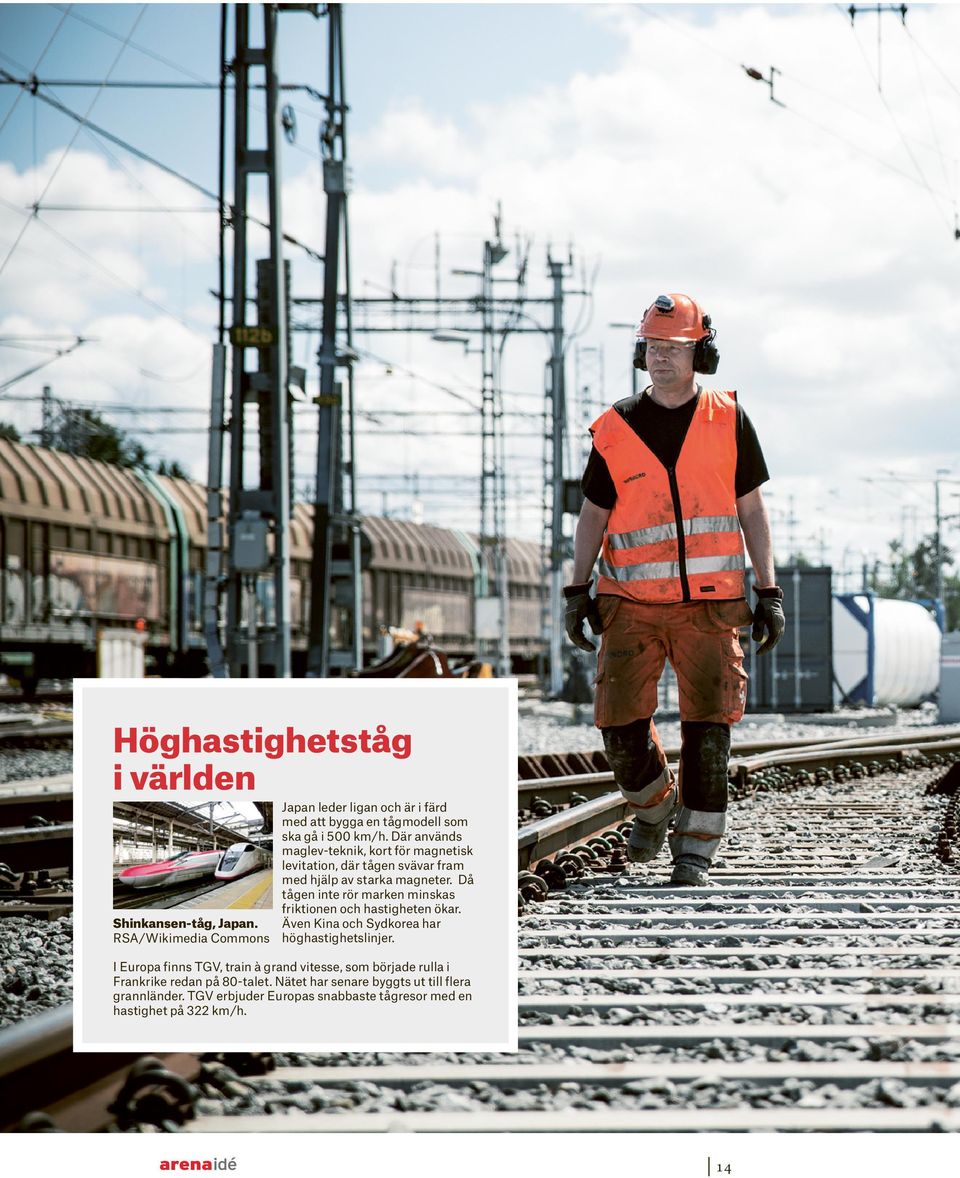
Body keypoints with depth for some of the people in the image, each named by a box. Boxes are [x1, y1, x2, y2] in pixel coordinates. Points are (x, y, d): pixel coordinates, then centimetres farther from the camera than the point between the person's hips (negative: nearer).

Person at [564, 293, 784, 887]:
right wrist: (578, 590, 2)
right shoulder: (615, 428, 3)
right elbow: (594, 514, 9)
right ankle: (655, 804, 26)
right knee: (621, 723, -4)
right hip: (633, 602, 1)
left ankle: (696, 848, 6)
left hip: (710, 602, -1)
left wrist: (769, 592, 1)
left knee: (708, 726, -4)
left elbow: (752, 509, 6)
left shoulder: (728, 420, 3)